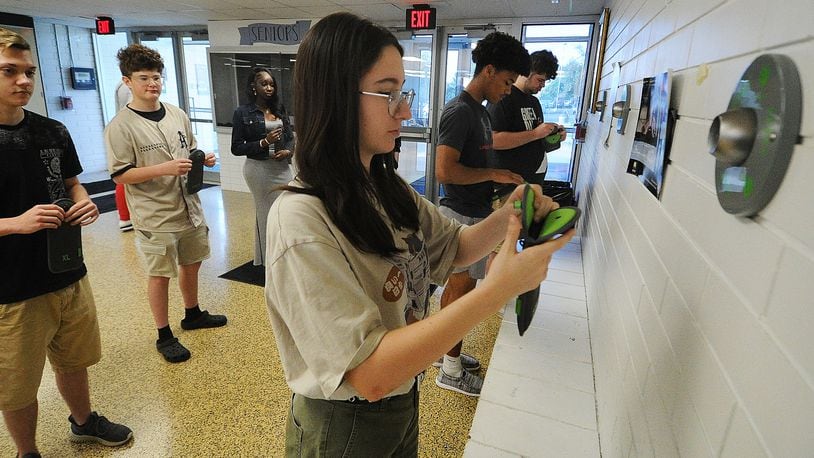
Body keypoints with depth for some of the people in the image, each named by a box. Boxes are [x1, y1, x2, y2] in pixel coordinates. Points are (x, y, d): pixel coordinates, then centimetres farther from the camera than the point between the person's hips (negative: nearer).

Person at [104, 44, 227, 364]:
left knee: (191, 263, 19)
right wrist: (164, 169, -25)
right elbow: (120, 175, -14)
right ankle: (164, 336, 22)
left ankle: (192, 314, 41)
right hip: (155, 217, -6)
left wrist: (203, 159, -4)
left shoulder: (177, 115, 6)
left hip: (189, 208, 6)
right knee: (160, 275, 5)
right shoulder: (120, 127, -12)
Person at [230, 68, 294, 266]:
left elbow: (290, 137, 12)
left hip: (282, 167, 4)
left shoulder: (280, 109, 10)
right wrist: (264, 143, -16)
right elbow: (236, 148, -6)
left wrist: (288, 151, -9)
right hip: (259, 169, -4)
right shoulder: (243, 113, -3)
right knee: (264, 213, 5)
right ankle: (265, 259, 20)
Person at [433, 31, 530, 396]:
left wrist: (501, 184, 9)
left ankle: (444, 350, 34)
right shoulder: (459, 112, -19)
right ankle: (451, 371, 18)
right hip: (464, 216, -9)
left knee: (456, 284, 17)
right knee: (463, 288, 1)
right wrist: (494, 175, -19)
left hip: (474, 212, 10)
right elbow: (445, 170, -27)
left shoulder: (479, 110, 12)